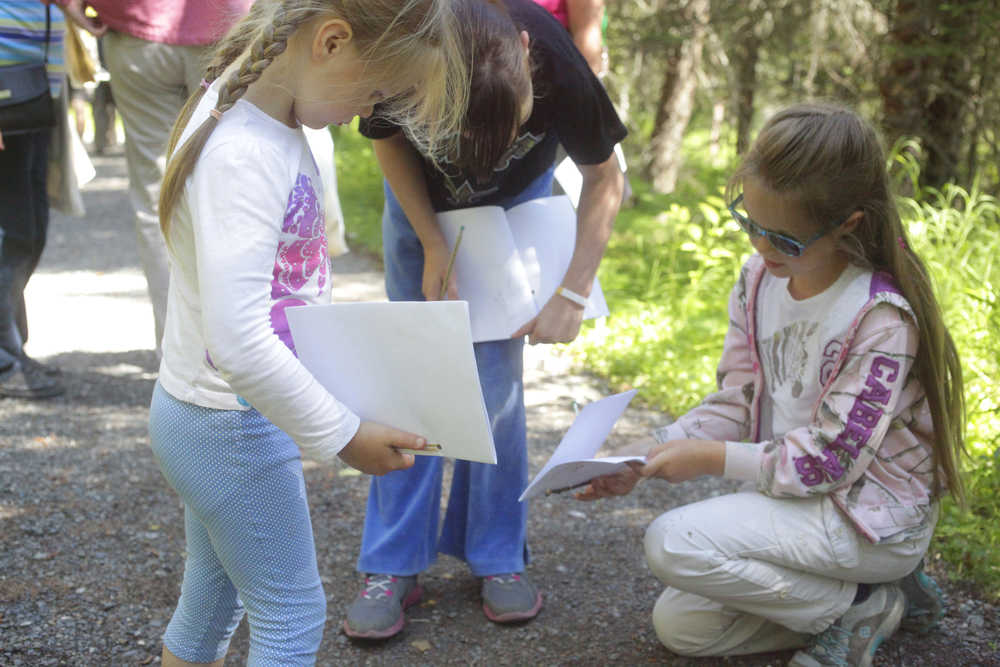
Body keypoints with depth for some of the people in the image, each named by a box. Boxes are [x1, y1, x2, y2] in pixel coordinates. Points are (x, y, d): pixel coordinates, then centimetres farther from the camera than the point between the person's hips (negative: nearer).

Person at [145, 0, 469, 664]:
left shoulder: (264, 115, 1)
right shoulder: (242, 156, -29)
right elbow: (238, 341, -33)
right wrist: (343, 435, -24)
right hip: (232, 428, -9)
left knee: (214, 598, 23)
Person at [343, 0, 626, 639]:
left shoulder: (557, 65, -38)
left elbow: (605, 179, -21)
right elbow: (389, 138, -13)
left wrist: (573, 293, -25)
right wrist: (433, 246, -20)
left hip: (517, 198, 0)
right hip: (421, 196, 1)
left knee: (495, 372, -6)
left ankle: (499, 555, 8)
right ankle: (393, 566, 3)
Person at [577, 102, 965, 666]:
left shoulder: (881, 318, -23)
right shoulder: (759, 282, -2)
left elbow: (830, 459, -22)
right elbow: (737, 402, 3)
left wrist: (714, 458, -20)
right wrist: (650, 455, -10)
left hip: (871, 518, -8)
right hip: (799, 496, 8)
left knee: (673, 542, -24)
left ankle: (864, 607, -6)